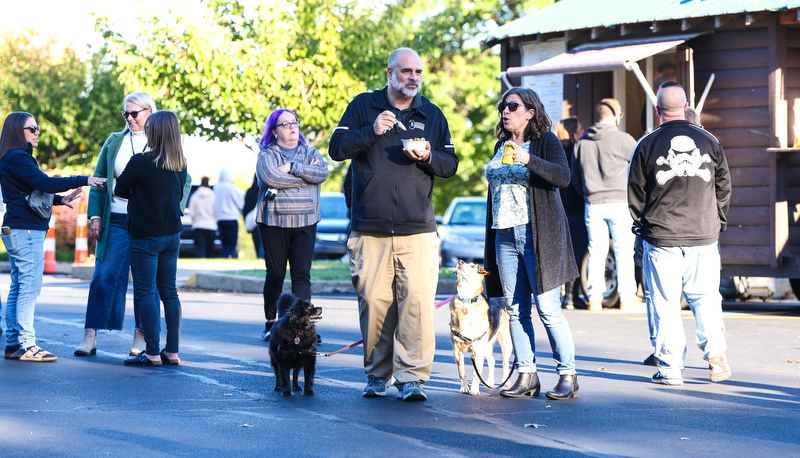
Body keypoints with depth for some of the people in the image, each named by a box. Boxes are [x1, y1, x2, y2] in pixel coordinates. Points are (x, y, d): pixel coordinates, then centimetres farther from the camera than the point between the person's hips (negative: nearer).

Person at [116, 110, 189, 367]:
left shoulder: (141, 161, -15)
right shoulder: (181, 165, 4)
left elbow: (119, 189, -4)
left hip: (146, 236, -6)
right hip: (172, 234, 6)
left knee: (146, 292, -2)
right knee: (169, 291, 11)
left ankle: (152, 353, -5)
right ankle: (172, 352, 12)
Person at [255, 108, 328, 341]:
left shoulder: (310, 153, 14)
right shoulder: (266, 155, 4)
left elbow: (322, 173, -5)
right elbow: (270, 177, -15)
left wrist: (292, 168, -12)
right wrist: (305, 175, -8)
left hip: (305, 223, 2)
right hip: (273, 223, -2)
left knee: (302, 275, -6)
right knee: (275, 275, 2)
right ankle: (270, 323, 14)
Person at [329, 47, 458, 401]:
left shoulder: (432, 115, 14)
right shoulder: (363, 106, 9)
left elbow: (451, 165, 15)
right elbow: (336, 149, 0)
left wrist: (428, 157, -6)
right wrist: (371, 131, -13)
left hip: (418, 229, 1)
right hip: (370, 229, -1)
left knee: (416, 301, -11)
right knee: (373, 301, -2)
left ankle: (412, 376, -8)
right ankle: (377, 375, 10)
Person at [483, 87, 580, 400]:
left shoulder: (546, 141, -2)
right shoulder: (501, 146, 18)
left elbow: (563, 177, -18)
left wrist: (529, 160, -32)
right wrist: (490, 239, 20)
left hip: (538, 235, -6)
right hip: (505, 235, 7)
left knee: (548, 309, -9)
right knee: (516, 310, 5)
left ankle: (568, 375, -2)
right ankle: (526, 376, 10)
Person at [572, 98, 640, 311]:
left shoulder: (581, 143, 8)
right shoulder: (623, 140, -8)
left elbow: (576, 179, 16)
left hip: (593, 204, 4)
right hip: (619, 203, -4)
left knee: (596, 251, 7)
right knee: (624, 251, 2)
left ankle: (594, 297, 6)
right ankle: (627, 296, 4)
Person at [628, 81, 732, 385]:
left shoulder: (647, 145, -4)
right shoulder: (709, 142, 4)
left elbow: (635, 193, 2)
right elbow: (724, 187, 11)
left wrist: (641, 224, 16)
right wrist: (717, 223, 22)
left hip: (661, 237, -2)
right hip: (704, 236, 2)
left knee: (664, 303, 3)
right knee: (706, 297, 12)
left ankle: (670, 368, 3)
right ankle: (716, 352, -5)